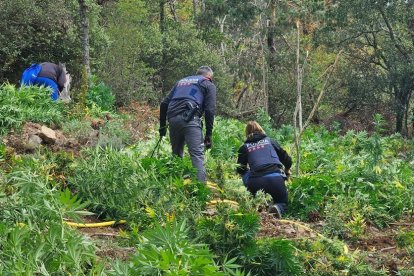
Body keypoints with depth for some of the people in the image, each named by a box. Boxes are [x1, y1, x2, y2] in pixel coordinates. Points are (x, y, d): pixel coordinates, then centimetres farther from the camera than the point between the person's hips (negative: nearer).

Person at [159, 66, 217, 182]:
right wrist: (209, 134, 2)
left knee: (176, 155, 18)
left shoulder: (181, 81, 32)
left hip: (172, 119, 5)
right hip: (189, 119, -5)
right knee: (197, 155, -11)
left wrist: (162, 126, 25)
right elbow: (210, 110, 3)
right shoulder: (208, 85, 17)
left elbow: (164, 104, 23)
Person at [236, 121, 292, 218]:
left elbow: (240, 170, 22)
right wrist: (287, 170, 44)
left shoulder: (244, 147, 16)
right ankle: (277, 208, -15)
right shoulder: (270, 141, 20)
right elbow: (286, 159, 23)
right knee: (282, 203, 24)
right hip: (276, 178, 1)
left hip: (256, 181, -1)